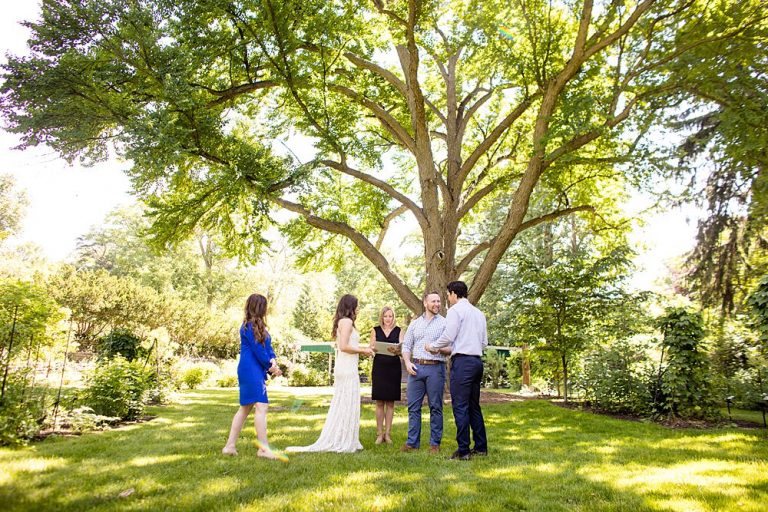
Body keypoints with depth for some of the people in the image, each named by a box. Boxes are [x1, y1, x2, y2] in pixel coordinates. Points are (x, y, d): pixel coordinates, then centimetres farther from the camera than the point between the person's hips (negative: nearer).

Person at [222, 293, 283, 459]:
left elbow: (268, 347, 11)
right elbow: (258, 350, -14)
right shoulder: (249, 326, -13)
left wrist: (273, 362, -7)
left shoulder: (258, 325, 16)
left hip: (256, 371, 10)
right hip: (251, 370, -10)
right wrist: (270, 366, -2)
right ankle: (263, 448, -7)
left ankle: (230, 446, 18)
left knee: (245, 408, 13)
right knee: (261, 406, -10)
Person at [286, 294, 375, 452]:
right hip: (348, 368, -9)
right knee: (347, 405, -3)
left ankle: (335, 441, 19)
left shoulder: (341, 322, 17)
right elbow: (344, 346, -20)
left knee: (340, 405, 13)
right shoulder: (347, 321, -11)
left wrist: (362, 350, 16)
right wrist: (362, 350, -9)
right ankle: (344, 443, 4)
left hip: (343, 368, 9)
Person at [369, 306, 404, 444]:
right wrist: (373, 349, -18)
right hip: (379, 367, 0)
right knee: (379, 402, 2)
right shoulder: (375, 330, 9)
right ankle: (379, 433, 8)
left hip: (393, 367, 0)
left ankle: (387, 433, 11)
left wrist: (396, 351, -25)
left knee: (390, 402, 4)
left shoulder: (399, 331, 6)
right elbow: (371, 348, 5)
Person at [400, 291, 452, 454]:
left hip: (436, 368, -3)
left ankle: (435, 443, 12)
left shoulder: (445, 323, 4)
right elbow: (406, 346, 14)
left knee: (435, 407, 2)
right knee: (413, 406, 4)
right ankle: (412, 442, 13)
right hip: (416, 367, 3)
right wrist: (407, 362, -1)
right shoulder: (414, 324, 14)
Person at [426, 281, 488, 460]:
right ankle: (481, 447, 18)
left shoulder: (455, 310, -5)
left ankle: (463, 451, -4)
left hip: (462, 361, -8)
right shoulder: (479, 313, 18)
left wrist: (433, 347, 5)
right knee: (474, 406, 14)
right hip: (477, 360, 8)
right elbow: (484, 342, 19)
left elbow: (448, 336, -11)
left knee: (460, 406, -5)